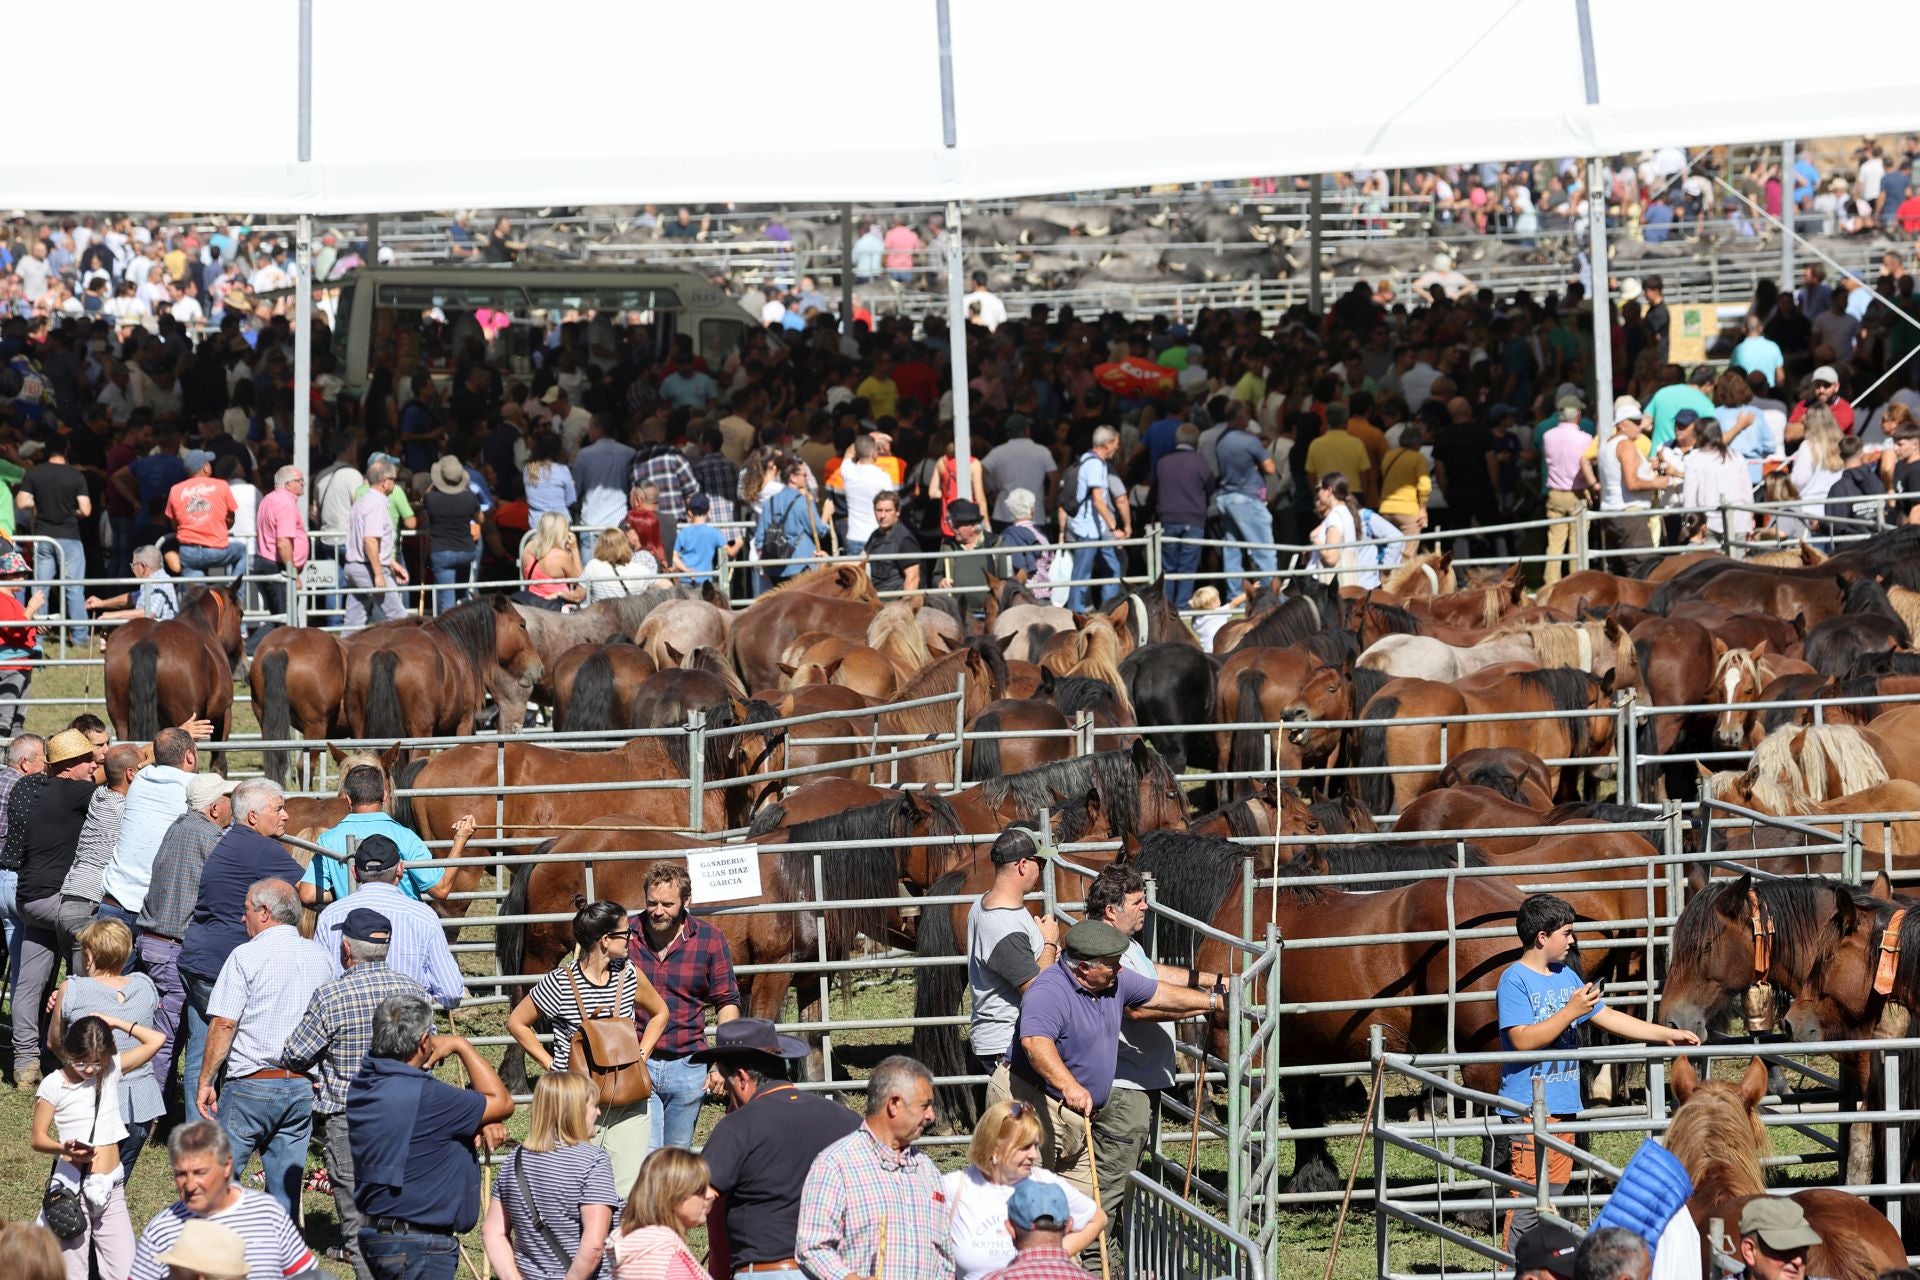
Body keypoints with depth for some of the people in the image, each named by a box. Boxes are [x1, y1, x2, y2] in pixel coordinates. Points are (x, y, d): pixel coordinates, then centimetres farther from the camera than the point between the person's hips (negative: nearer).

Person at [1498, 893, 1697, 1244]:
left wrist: (1667, 1035, 18)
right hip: (1530, 1106, -9)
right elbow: (1523, 1040, -22)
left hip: (1564, 1105, 9)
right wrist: (1571, 1011, -22)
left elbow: (1609, 1018, 20)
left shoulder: (1567, 976, 13)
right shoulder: (1515, 981, -12)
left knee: (1554, 1191, 13)